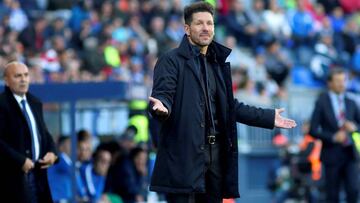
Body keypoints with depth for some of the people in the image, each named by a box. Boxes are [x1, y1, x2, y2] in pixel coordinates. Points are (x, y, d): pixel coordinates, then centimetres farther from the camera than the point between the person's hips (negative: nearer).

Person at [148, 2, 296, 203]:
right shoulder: (171, 60, -2)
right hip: (184, 154, -7)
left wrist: (268, 118, 24)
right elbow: (162, 94, -12)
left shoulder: (217, 63, 20)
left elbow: (230, 105, 25)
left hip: (216, 152, 7)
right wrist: (161, 107, -37)